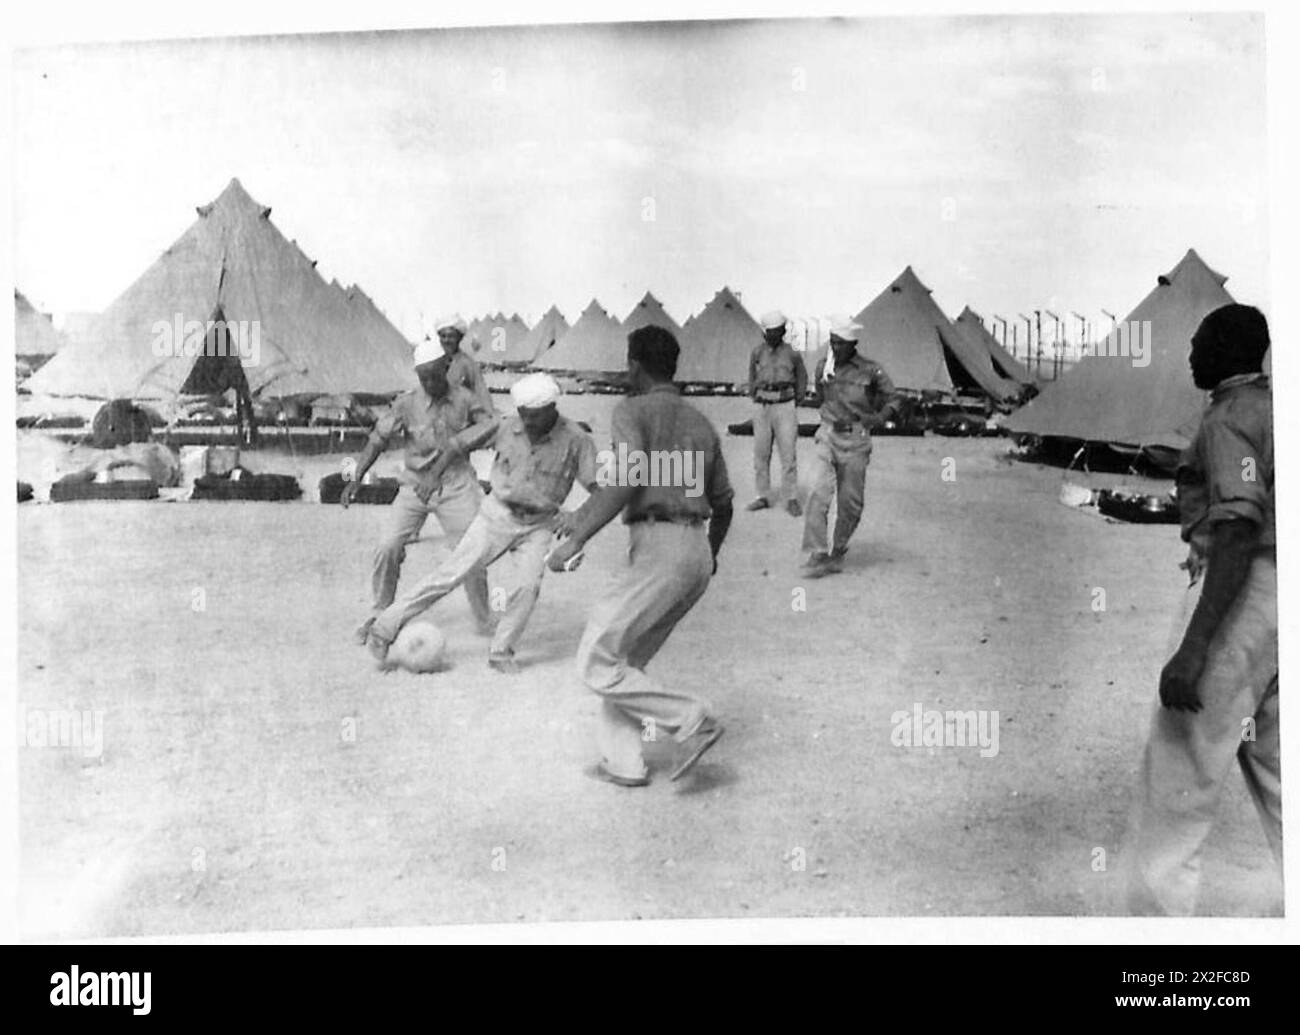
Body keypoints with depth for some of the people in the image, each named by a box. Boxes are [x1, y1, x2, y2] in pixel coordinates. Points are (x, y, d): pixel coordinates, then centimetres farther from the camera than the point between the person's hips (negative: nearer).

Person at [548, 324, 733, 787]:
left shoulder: (633, 410, -2)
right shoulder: (700, 423, 20)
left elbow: (627, 477, -20)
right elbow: (722, 502, 25)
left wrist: (577, 539, -20)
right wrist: (711, 554, 42)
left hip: (658, 550, -9)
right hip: (696, 554, 9)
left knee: (596, 664, -3)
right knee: (626, 659, 17)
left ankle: (692, 719, -5)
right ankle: (623, 762, 16)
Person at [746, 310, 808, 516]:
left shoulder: (792, 353, -2)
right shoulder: (757, 351, 3)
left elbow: (802, 377, 12)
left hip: (785, 408, -2)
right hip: (762, 408, 3)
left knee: (789, 455, -5)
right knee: (761, 454, 4)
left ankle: (791, 500, 1)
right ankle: (763, 497, 13)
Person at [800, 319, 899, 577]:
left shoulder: (871, 370, -6)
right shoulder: (823, 367, 5)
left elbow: (892, 400, 1)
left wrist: (879, 417, -13)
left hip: (856, 442, -2)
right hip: (827, 437, 2)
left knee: (850, 502, 4)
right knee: (818, 494, -14)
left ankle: (838, 553, 24)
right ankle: (817, 555, -13)